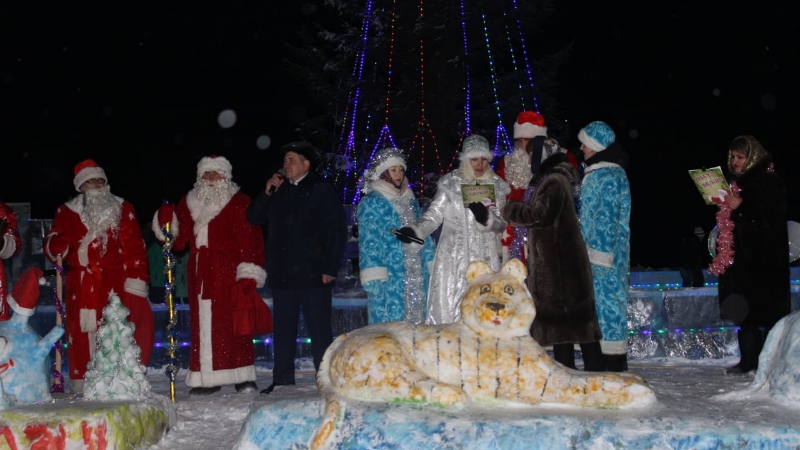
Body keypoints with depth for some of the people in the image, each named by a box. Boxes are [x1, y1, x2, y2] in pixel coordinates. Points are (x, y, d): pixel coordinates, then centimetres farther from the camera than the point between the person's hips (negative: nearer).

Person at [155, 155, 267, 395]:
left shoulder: (239, 203, 1)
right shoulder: (189, 203, 18)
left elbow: (250, 239, -6)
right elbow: (179, 240, 18)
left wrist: (248, 274, -13)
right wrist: (166, 223, -1)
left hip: (228, 275, -5)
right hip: (200, 275, 5)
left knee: (232, 323, -7)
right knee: (202, 325, 4)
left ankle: (244, 377, -1)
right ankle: (207, 379, 9)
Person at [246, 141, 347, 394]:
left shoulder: (321, 190, -1)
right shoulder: (278, 191, 15)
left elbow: (337, 229, -6)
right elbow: (254, 218, 15)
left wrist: (331, 268, -12)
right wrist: (267, 193, -1)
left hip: (312, 272, -5)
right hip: (282, 273, 6)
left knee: (319, 328, -2)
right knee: (283, 328, 9)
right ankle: (282, 380, 17)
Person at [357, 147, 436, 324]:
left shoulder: (410, 201, 16)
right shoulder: (371, 203, -4)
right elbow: (369, 242, -10)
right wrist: (375, 277, -18)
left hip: (416, 278, 6)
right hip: (390, 279, -6)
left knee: (416, 319, 8)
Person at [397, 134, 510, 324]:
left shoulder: (497, 185, 8)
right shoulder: (449, 183, 2)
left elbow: (502, 223, 6)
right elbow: (434, 214, -1)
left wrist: (486, 218, -15)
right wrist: (416, 230, -19)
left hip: (485, 258, 2)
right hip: (454, 257, -2)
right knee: (448, 306, -5)